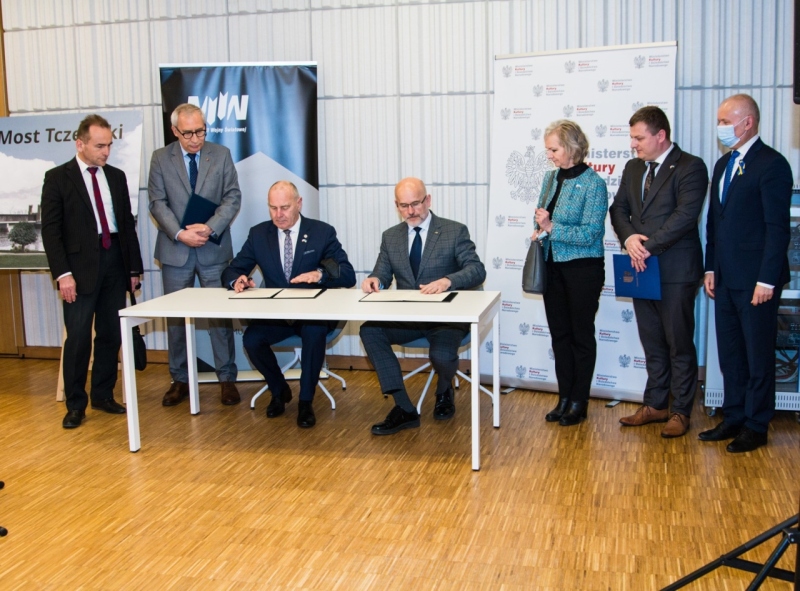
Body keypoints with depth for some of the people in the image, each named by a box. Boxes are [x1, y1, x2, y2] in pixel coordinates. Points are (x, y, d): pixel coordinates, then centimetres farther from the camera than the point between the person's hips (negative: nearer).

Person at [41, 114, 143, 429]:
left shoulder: (117, 177, 12)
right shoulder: (57, 178, -1)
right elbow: (50, 230, -6)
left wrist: (134, 267, 10)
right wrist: (62, 273, -14)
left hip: (115, 263, 5)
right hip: (80, 267, -4)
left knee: (111, 335, 8)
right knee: (78, 338, -2)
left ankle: (103, 395, 22)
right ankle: (75, 404, 10)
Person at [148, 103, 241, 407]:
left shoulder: (221, 154, 2)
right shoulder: (160, 158, 2)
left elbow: (233, 197, -3)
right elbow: (158, 203, -2)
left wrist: (210, 227, -17)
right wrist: (180, 233, -17)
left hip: (214, 249, 0)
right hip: (175, 250, 1)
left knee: (221, 316, 2)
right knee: (176, 317, 8)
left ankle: (227, 379, 13)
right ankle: (180, 380, 19)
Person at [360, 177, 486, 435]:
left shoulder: (455, 231, -3)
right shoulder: (390, 236, 10)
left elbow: (477, 270, -12)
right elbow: (383, 273, 7)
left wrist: (447, 281, -33)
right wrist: (374, 279, -19)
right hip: (407, 317, 4)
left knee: (441, 355, -33)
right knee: (369, 331, -24)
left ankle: (444, 391, 9)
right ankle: (404, 409, -19)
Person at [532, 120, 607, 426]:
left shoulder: (592, 183, -13)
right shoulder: (551, 178, 7)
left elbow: (590, 234, -19)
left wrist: (551, 228, -22)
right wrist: (541, 228, -5)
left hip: (583, 268, -7)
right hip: (553, 266, 7)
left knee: (581, 335, 6)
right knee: (559, 334, 12)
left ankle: (579, 402, 17)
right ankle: (565, 397, 23)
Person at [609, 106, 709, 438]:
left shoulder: (691, 167, -8)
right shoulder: (633, 168, 14)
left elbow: (686, 214, -19)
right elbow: (618, 208, 9)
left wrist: (649, 246, -20)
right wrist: (628, 237, -11)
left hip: (676, 272, -6)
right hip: (642, 268, 7)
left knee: (679, 344, 3)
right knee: (652, 343, 14)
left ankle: (681, 411, 13)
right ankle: (655, 405, 24)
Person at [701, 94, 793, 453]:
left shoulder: (771, 164, -10)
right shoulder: (723, 165, 14)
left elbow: (778, 227, -14)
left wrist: (767, 279, -17)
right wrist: (711, 268, 11)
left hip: (755, 280, -8)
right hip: (726, 279, 8)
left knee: (758, 355, 3)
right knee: (729, 353, 13)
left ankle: (756, 426, 14)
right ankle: (733, 418, 24)